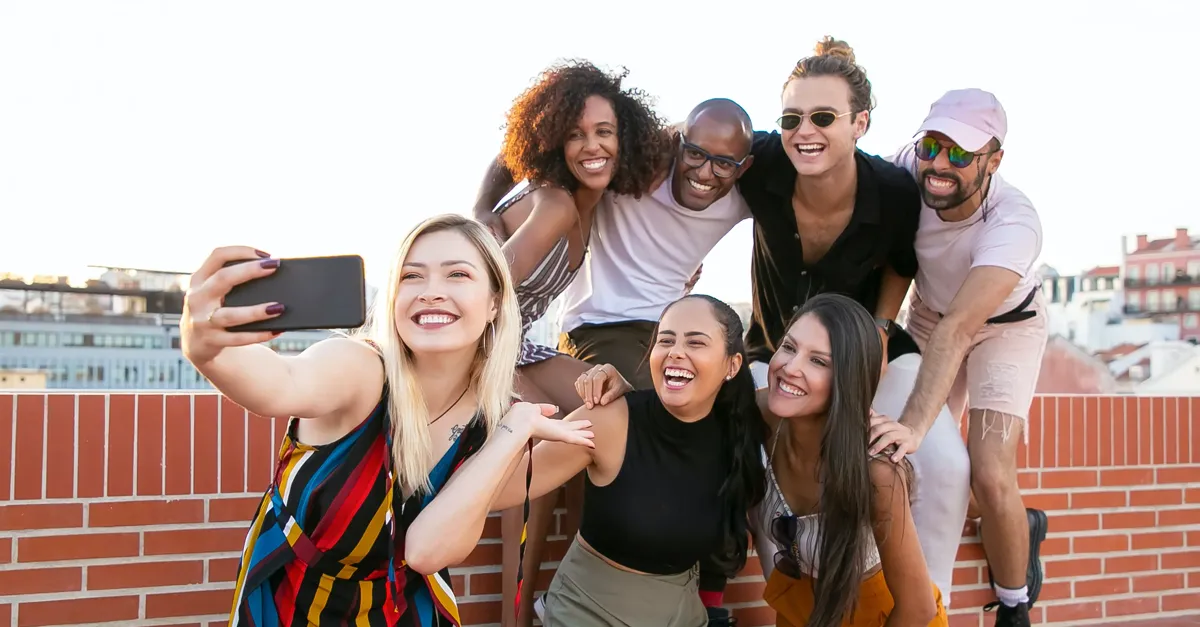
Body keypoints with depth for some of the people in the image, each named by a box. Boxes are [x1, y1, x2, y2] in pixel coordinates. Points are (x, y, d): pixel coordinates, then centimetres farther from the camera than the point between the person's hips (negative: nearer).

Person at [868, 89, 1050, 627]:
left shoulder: (1015, 223, -38)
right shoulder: (908, 170, -28)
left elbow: (958, 329, -49)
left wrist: (913, 426, -58)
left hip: (1006, 324, -4)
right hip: (930, 311, 4)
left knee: (990, 478, -17)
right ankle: (1021, 525, 30)